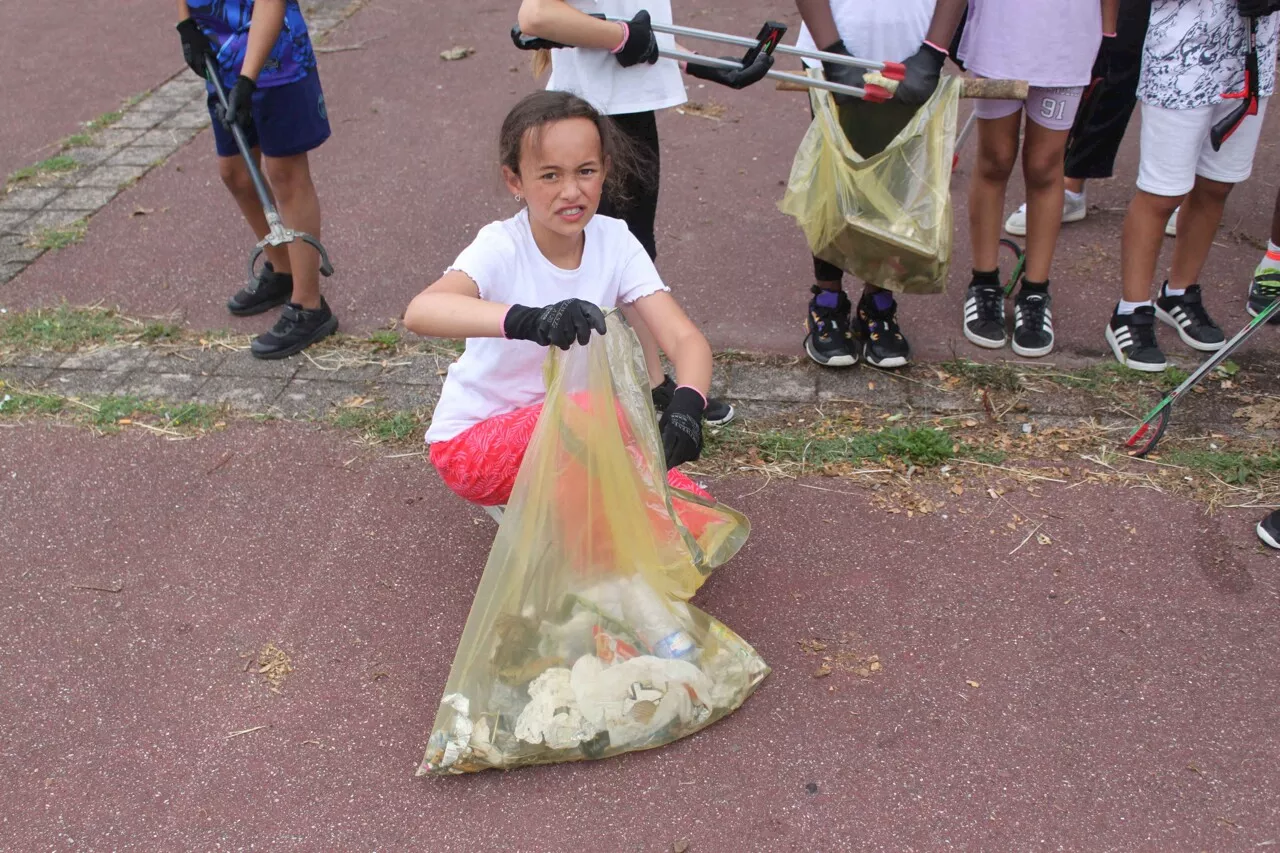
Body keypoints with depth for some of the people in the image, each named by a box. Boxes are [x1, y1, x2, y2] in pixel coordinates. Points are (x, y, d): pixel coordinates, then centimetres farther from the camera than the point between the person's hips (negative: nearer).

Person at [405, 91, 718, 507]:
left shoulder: (614, 241, -12)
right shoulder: (501, 248, -24)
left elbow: (687, 338, -21)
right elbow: (420, 311, -44)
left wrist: (686, 404, -44)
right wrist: (528, 319, -61)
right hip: (472, 441, -5)